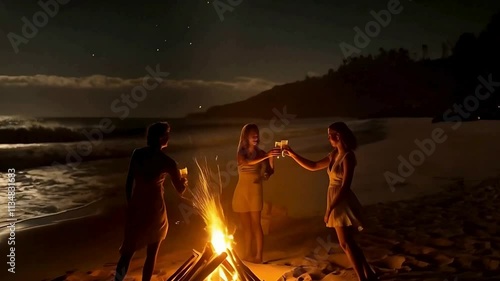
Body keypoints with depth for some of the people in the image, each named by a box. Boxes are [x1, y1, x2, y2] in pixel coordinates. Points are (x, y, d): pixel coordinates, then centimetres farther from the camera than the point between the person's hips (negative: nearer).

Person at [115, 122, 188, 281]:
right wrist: (184, 181, 18)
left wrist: (130, 204, 14)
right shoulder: (167, 162, -14)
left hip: (135, 207, 4)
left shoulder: (137, 154, -2)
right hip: (154, 209, -4)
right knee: (152, 253, 13)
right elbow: (180, 190, -4)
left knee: (128, 250, 15)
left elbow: (129, 184, 2)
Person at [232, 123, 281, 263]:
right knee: (246, 226, 9)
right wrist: (267, 156, -33)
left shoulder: (261, 153, -1)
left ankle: (258, 255, 3)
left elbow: (269, 173, -5)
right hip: (242, 191, 2)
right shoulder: (241, 153, 1)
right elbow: (248, 162, -22)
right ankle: (247, 254, 17)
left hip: (255, 191, -2)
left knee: (256, 224, -3)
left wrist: (271, 158, -20)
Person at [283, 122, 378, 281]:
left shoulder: (348, 156, -16)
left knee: (346, 244, -5)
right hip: (336, 202, 9)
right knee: (347, 243, 14)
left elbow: (345, 186, -20)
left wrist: (329, 208, -21)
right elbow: (313, 166, 18)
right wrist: (292, 154, 13)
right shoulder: (334, 155, 10)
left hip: (342, 203, -9)